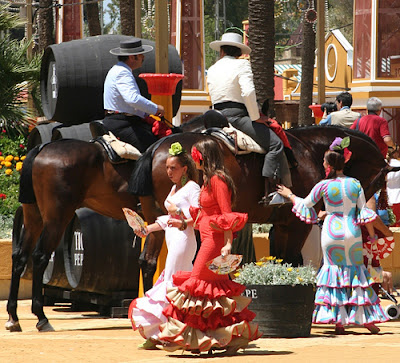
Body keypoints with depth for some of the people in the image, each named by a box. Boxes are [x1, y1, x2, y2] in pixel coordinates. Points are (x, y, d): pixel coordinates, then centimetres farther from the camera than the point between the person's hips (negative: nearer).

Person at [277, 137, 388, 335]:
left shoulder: (324, 186, -7)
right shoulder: (355, 184, -1)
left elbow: (304, 204, 4)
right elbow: (364, 212, 0)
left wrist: (289, 195, 22)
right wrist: (372, 235, 9)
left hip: (332, 232, -2)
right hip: (352, 232, 2)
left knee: (334, 270, 8)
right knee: (357, 271, 12)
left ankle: (339, 322, 4)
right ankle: (367, 318, 8)